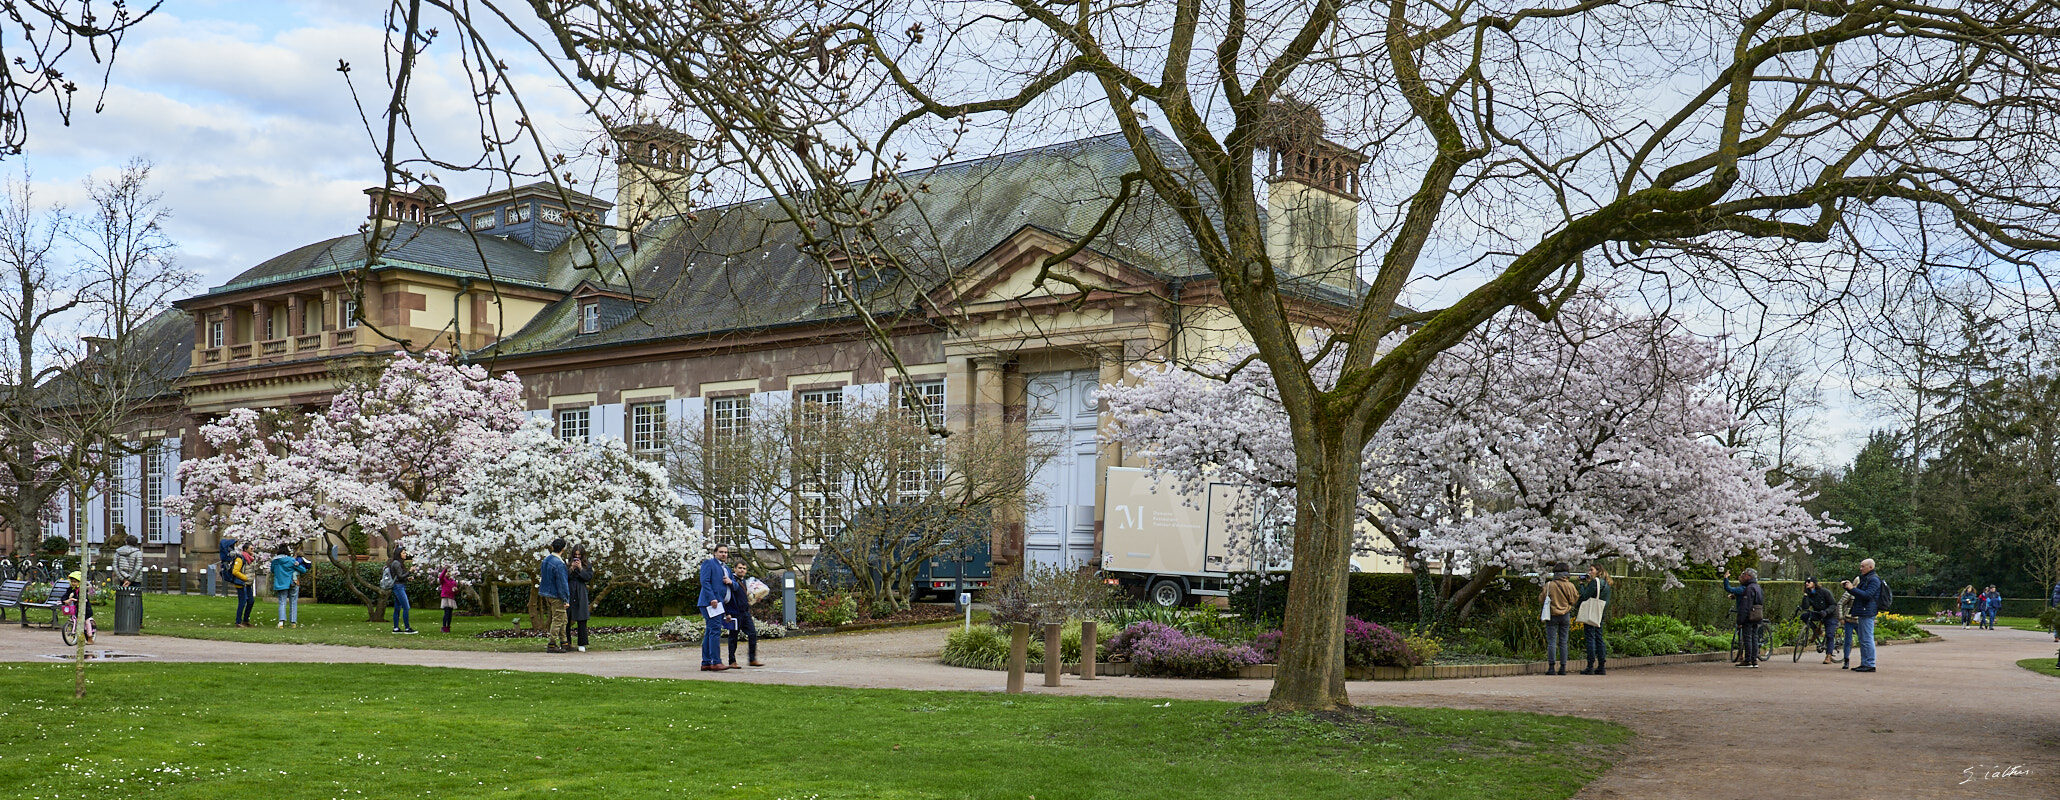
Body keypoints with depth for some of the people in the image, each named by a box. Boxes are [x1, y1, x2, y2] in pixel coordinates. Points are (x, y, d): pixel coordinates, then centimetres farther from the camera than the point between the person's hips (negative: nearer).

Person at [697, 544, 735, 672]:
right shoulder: (709, 563, 0)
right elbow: (705, 581, -11)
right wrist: (712, 599, -21)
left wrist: (731, 582, 3)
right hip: (710, 602, -9)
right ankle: (716, 662, -20)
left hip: (719, 603, 9)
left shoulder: (726, 568, 25)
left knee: (709, 633, 9)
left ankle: (706, 663, 9)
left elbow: (736, 586, 27)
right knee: (715, 630, -16)